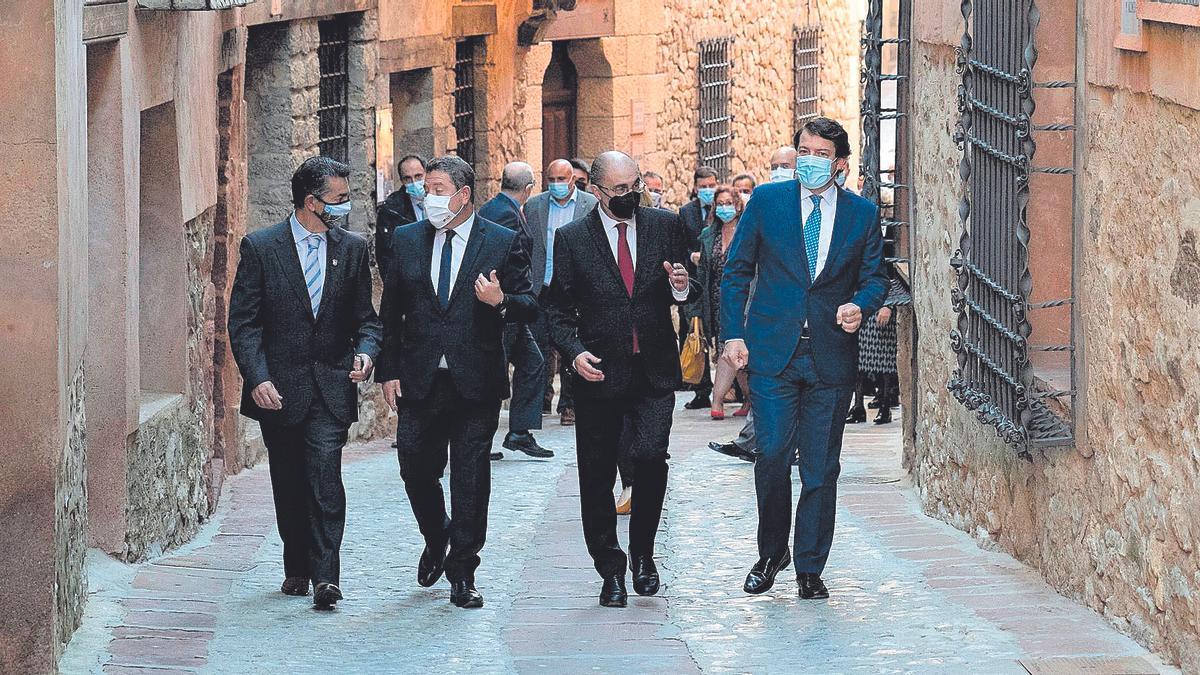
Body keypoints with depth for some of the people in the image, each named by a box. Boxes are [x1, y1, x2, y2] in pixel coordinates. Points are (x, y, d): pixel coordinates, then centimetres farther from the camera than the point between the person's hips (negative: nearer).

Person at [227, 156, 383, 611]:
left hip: (331, 386, 0)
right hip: (279, 388, 0)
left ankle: (325, 576, -16)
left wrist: (365, 352, -10)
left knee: (325, 479, -14)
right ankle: (296, 569, 25)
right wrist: (257, 379, -15)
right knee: (289, 485, 10)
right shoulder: (260, 248, -3)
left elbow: (365, 317, 12)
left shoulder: (352, 249, 6)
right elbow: (243, 322, -4)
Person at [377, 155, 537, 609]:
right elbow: (390, 313, 10)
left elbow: (531, 307, 1)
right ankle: (436, 540, 33)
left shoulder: (503, 243, 1)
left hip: (476, 383, -2)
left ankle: (462, 574, 9)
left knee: (470, 478, 0)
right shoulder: (407, 240, 8)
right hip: (420, 382, 2)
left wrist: (501, 302, -20)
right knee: (417, 471, 4)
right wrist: (389, 371, 3)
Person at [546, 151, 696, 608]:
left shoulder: (665, 225, 6)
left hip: (654, 373, 0)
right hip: (599, 373, 0)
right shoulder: (572, 239, 1)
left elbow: (686, 291, 14)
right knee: (597, 476, 3)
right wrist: (575, 352, -14)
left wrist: (682, 288, -10)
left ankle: (642, 551, 7)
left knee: (650, 457, -16)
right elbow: (559, 311, 3)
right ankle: (610, 570, 17)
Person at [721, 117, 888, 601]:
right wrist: (733, 334, -2)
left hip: (831, 356, 1)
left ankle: (810, 569, 12)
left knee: (821, 466, 3)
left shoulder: (862, 214, 6)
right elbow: (737, 271, 6)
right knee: (773, 455, -7)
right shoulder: (767, 201, 4)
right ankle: (770, 555, 14)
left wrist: (859, 305, -11)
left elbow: (874, 277, 12)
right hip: (772, 350, -1)